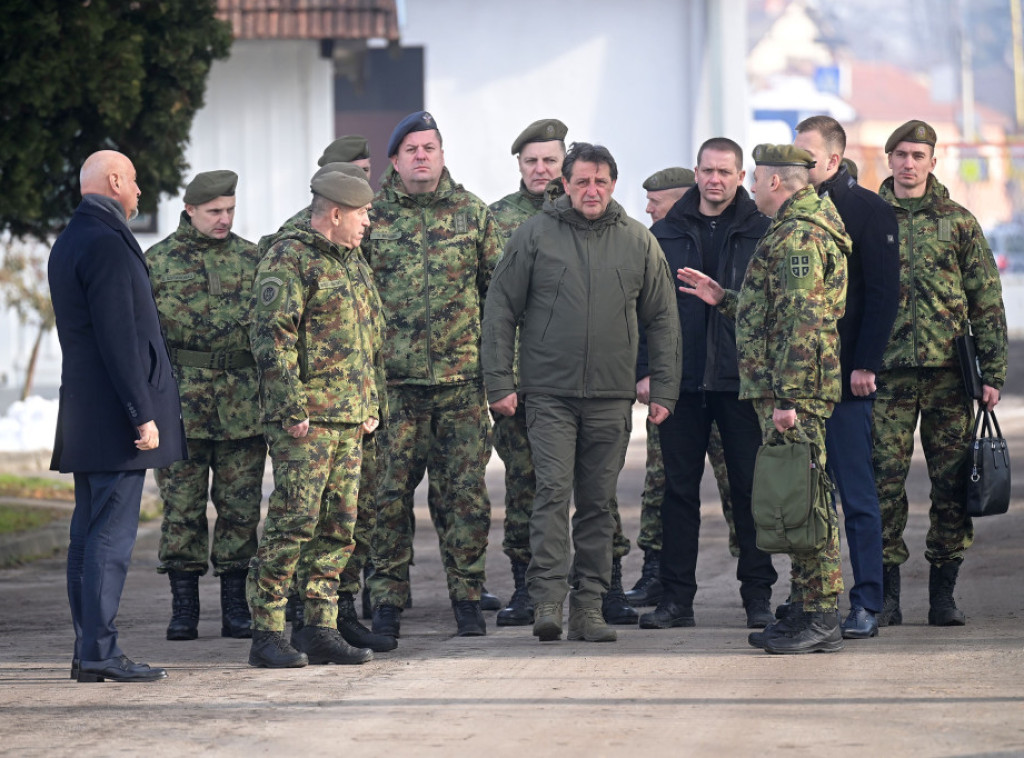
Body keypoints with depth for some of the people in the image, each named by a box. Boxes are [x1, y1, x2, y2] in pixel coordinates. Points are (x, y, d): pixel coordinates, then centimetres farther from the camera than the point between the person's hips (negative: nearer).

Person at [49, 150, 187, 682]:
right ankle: (99, 652, -11)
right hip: (114, 415, -10)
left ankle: (87, 654, 12)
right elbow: (119, 338, -19)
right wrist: (142, 414, -18)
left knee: (89, 534, 10)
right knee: (111, 534, -9)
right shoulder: (106, 244, -15)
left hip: (85, 415, 10)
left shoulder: (68, 243, 16)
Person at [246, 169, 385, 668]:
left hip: (350, 420, 9)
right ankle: (267, 634, -7)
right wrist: (290, 408, -19)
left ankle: (320, 628, 13)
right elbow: (271, 337, -15)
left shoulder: (353, 265, 19)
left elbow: (371, 339, 27)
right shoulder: (288, 260, -9)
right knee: (294, 520, -10)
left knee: (338, 526, 8)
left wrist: (373, 402, 20)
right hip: (306, 419, -9)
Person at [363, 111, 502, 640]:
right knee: (391, 493, 0)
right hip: (394, 381, -1)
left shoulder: (472, 212, 7)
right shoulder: (371, 216, 5)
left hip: (462, 380, 1)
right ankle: (387, 602, 8)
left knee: (466, 493, 2)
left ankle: (467, 600, 11)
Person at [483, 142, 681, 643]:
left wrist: (664, 390, 5)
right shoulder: (534, 236, 1)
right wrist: (499, 382, -3)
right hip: (549, 394, -2)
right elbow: (500, 311, 3)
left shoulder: (638, 243, 8)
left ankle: (589, 606, 9)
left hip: (612, 396, 2)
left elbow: (662, 321, 12)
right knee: (553, 492, -12)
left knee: (598, 503, 6)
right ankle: (547, 599, -15)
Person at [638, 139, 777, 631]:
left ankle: (758, 596, 8)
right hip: (681, 381, 2)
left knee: (750, 488, 1)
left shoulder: (761, 233, 3)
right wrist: (644, 369, 1)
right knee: (679, 488, 4)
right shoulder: (665, 234, 8)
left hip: (742, 382, -2)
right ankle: (676, 598, 10)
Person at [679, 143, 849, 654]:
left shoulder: (798, 237, -14)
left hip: (792, 394, -11)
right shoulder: (799, 232, 20)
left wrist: (786, 398, -23)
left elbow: (802, 323, -21)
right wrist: (724, 299, 28)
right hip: (782, 389, 11)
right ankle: (805, 612, 16)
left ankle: (821, 619, -7)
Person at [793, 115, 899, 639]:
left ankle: (867, 605, -1)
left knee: (857, 495, -4)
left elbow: (882, 292, -9)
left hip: (846, 376, -6)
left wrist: (865, 363, -15)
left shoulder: (868, 211, -4)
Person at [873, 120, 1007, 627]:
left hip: (948, 371, 0)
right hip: (887, 372, 0)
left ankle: (943, 594, 7)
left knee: (952, 483, 0)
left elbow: (987, 304, 7)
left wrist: (992, 374, 0)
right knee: (885, 480, -3)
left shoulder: (958, 222, 8)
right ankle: (885, 595, 3)